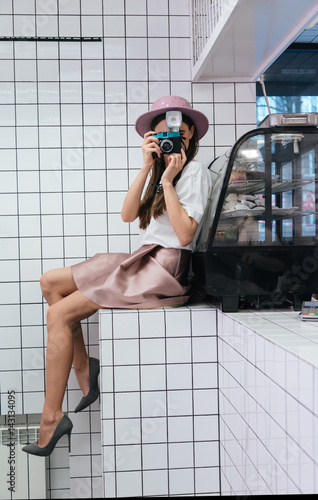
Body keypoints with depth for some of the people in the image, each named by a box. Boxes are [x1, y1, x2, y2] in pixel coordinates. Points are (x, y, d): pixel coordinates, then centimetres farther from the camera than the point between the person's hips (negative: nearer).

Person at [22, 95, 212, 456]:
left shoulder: (194, 172, -3)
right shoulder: (160, 170, 21)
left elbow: (185, 234, -18)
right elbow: (127, 215, 5)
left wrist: (167, 180, -13)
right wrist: (147, 168, -3)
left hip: (167, 269, -9)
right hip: (144, 261, 9)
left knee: (59, 314, -15)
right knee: (50, 282, 5)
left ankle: (51, 418, -7)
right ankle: (84, 372, 5)